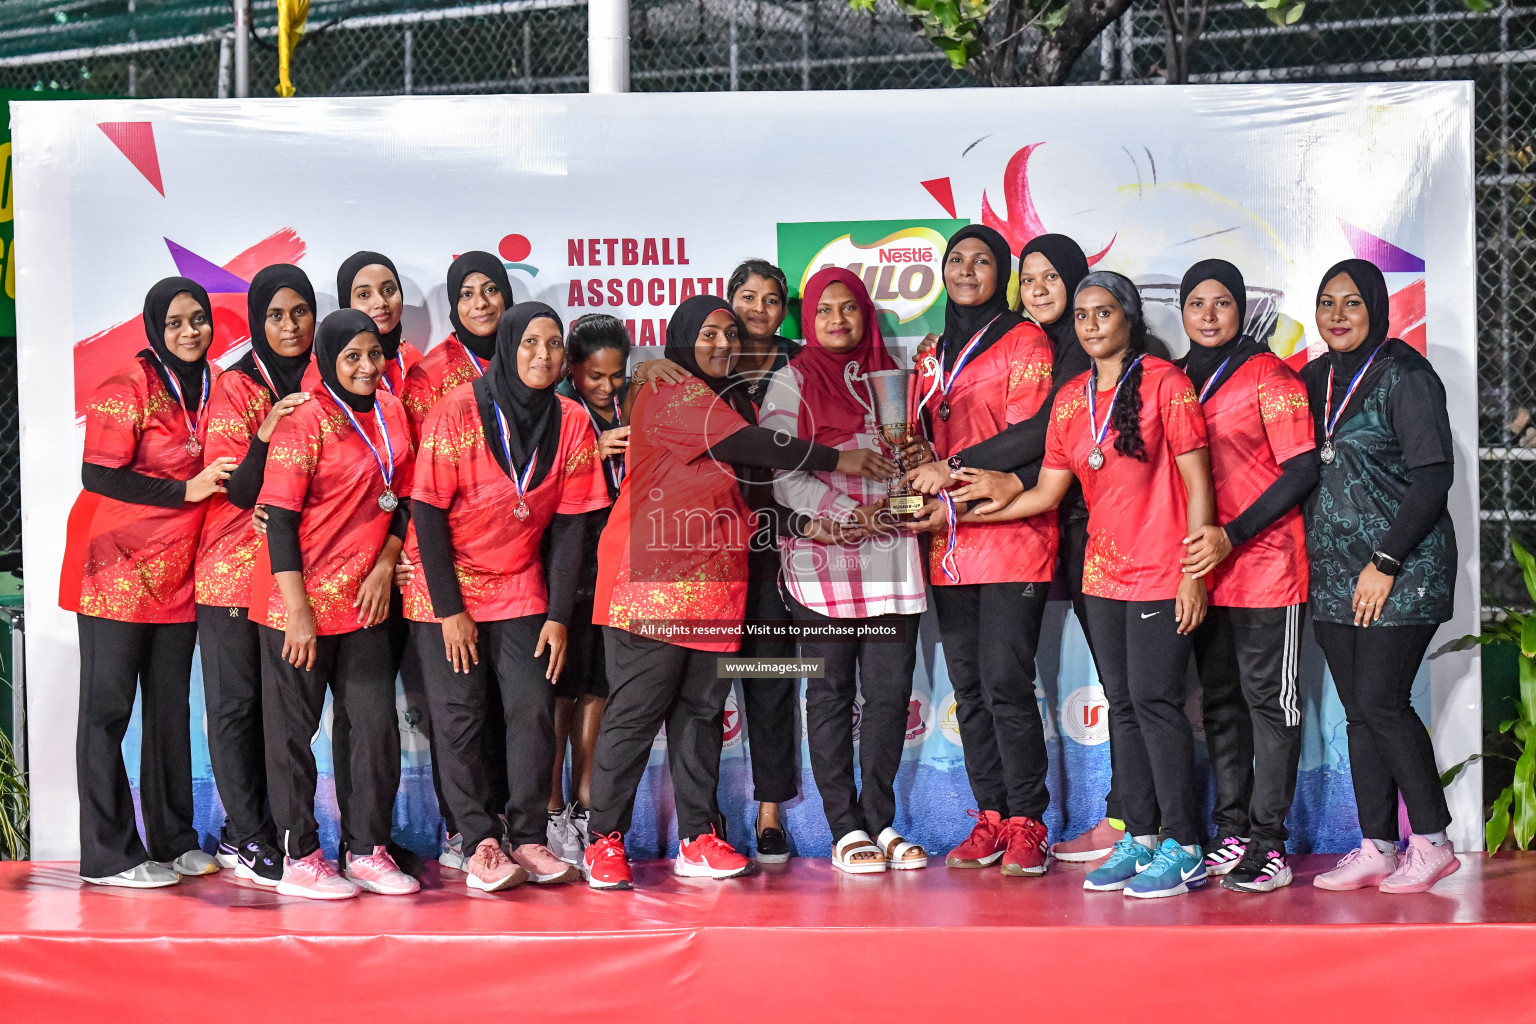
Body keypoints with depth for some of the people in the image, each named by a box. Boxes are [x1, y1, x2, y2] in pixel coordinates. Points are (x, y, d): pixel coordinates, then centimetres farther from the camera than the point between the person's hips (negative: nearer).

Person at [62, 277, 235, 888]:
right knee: (107, 709, 0)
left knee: (171, 707, 12)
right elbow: (99, 475, -16)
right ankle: (109, 855, 4)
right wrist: (187, 490, -17)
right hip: (118, 573, -7)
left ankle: (172, 841, 21)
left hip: (177, 578, 7)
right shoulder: (128, 388, -10)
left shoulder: (207, 390, 12)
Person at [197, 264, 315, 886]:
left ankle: (246, 832, 15)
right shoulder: (237, 387, -7)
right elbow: (237, 490, -12)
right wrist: (265, 435, -29)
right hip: (235, 570, -5)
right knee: (236, 702, 0)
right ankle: (248, 840, 5)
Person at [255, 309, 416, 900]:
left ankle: (367, 851, 18)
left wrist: (384, 567, 0)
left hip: (362, 600, 6)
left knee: (378, 724, 7)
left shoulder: (390, 413, 6)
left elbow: (401, 498, 15)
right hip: (300, 603, -6)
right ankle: (299, 859, 11)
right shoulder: (306, 423, -13)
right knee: (294, 729, 3)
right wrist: (297, 612, -17)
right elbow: (279, 520, -15)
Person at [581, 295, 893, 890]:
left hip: (716, 584, 8)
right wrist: (835, 459, -13)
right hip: (653, 580, -8)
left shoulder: (736, 399, 22)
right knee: (635, 711, -6)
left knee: (702, 709, 7)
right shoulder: (669, 393, -6)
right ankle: (604, 841, 0)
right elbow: (746, 446, -16)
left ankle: (698, 840, 11)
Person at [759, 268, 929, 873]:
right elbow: (781, 473, -5)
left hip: (892, 556, 4)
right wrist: (849, 513, -14)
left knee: (890, 692, 3)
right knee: (831, 694, 0)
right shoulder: (792, 383, 5)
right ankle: (846, 828, 5)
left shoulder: (890, 377, 16)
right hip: (823, 560, -3)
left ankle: (881, 821, 12)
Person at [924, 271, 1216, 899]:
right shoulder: (1071, 400, 12)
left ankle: (1183, 848, -2)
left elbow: (1197, 482, -7)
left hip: (1159, 573, -6)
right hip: (1103, 572, 6)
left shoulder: (1164, 382, -5)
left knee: (1155, 700, -8)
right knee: (1122, 703, 8)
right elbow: (1046, 492, 15)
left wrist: (1194, 570, -13)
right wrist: (962, 511, 9)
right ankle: (1141, 838, 15)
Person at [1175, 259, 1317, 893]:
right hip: (1201, 566, 6)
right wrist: (1192, 545, 5)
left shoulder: (1268, 375, -5)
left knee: (1268, 696, -3)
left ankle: (1268, 842, -2)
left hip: (1266, 562, -6)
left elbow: (1303, 470, -10)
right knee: (1219, 698, 9)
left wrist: (1233, 535, -17)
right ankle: (1231, 834, 15)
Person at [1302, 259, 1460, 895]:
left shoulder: (1404, 375, -8)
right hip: (1334, 572, 7)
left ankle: (1431, 842, 2)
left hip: (1402, 570, -7)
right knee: (1359, 711, 6)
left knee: (1380, 703, -11)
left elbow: (1433, 476, -12)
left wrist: (1385, 563, -16)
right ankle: (1376, 849, 10)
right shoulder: (1313, 379, 13)